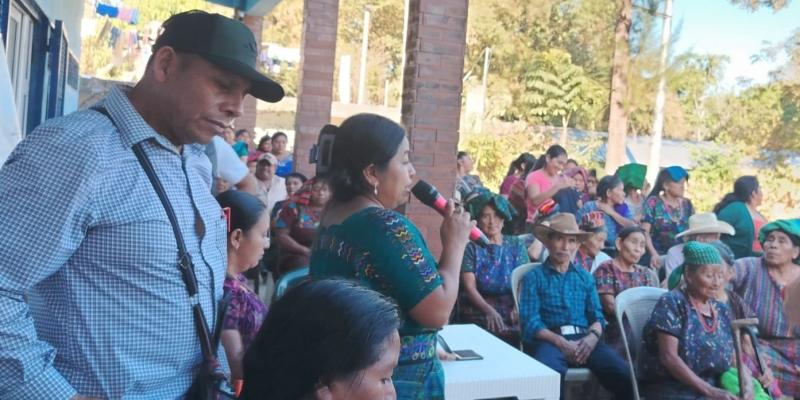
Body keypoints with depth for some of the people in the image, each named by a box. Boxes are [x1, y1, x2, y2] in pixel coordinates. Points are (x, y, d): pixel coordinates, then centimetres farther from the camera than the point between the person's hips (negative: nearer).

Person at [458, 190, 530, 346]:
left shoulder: (516, 244, 13)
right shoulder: (470, 246, 4)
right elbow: (469, 286, -5)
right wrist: (489, 310, -22)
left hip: (511, 308, 3)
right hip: (479, 309, -3)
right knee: (493, 332, -30)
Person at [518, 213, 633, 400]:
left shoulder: (585, 277, 21)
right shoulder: (534, 277, 8)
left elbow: (597, 317, 13)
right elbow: (530, 322, -3)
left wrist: (592, 337, -10)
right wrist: (561, 342, -16)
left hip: (583, 338, 4)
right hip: (549, 340, -3)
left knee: (623, 374, -24)